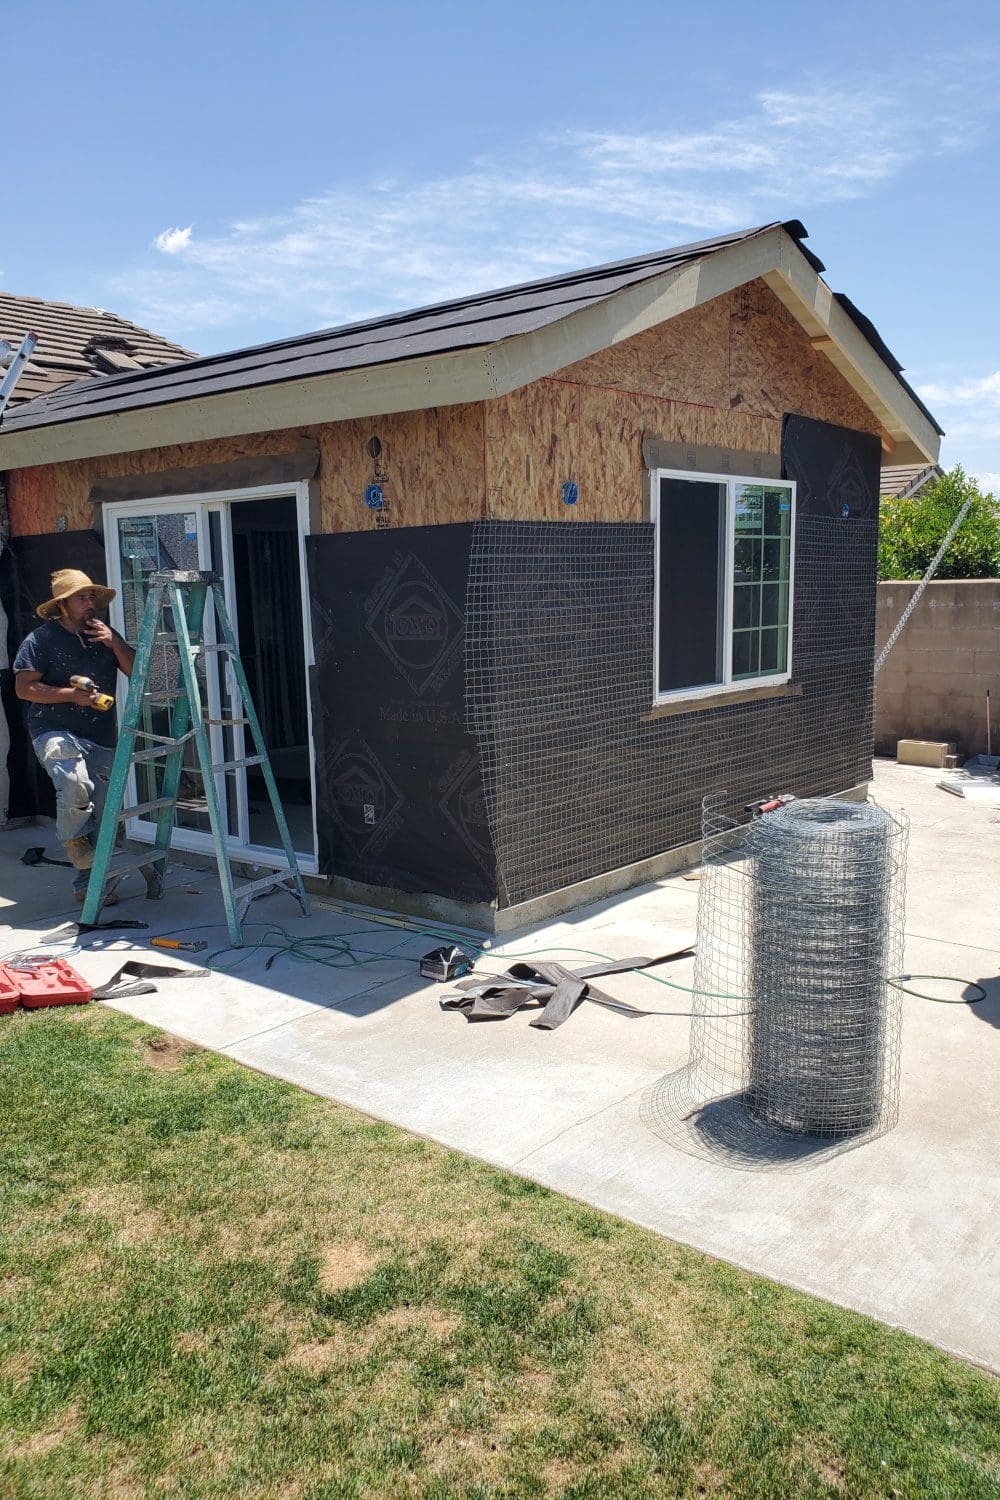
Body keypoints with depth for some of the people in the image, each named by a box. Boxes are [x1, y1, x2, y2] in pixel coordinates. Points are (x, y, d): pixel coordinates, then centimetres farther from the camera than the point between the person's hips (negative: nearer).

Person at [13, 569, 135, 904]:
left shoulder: (105, 635, 13)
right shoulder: (42, 638, -3)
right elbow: (23, 687, -7)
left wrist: (114, 643, -6)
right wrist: (71, 694, -17)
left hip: (102, 738, 5)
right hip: (56, 731, -5)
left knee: (99, 813, 5)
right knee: (74, 785, -33)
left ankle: (88, 882, 18)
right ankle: (77, 848, -7)